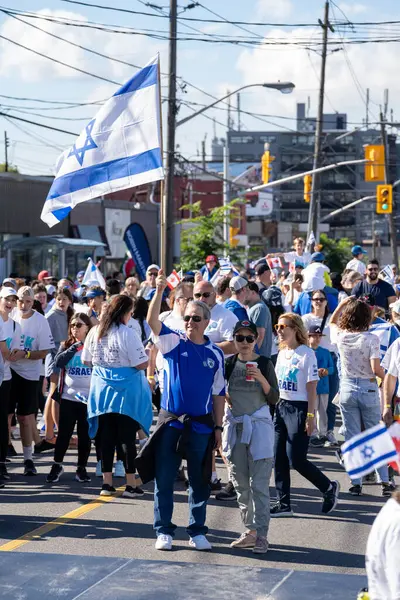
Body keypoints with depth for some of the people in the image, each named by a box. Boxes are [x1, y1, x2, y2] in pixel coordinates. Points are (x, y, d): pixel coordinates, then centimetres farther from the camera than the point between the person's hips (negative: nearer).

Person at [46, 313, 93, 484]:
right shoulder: (66, 346, 6)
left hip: (88, 398, -1)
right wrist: (75, 347, -16)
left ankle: (81, 468, 14)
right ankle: (57, 465, 16)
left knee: (85, 434, 5)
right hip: (68, 397, 1)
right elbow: (58, 362, -13)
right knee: (64, 432, 3)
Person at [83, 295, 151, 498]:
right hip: (126, 391, -5)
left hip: (102, 389, 5)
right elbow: (142, 364, -16)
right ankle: (131, 485, 4)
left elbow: (86, 361, 12)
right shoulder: (127, 334, -15)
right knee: (127, 437, 1)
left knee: (106, 437, 9)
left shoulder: (95, 332, 2)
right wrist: (150, 353, 3)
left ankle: (107, 482, 12)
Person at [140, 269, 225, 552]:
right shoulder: (173, 342, 0)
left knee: (200, 481, 7)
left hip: (201, 426, 2)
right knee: (164, 479, 1)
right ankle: (164, 531, 11)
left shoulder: (215, 354, 6)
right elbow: (152, 321, -17)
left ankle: (197, 531, 18)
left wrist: (218, 427, 6)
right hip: (171, 422, -1)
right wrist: (159, 291, -30)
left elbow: (219, 394, 10)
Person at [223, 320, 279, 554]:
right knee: (241, 484, 8)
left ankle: (262, 535, -10)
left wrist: (261, 379, -17)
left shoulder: (264, 363, -2)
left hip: (259, 425, -4)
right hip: (235, 426, 4)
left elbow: (274, 399, -4)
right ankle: (251, 531, 17)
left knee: (259, 484, -9)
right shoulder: (228, 363, 5)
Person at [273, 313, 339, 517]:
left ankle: (329, 488, 14)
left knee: (296, 459, -8)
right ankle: (283, 504, 10)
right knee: (279, 459, 4)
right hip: (280, 407, 7)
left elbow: (311, 387, -12)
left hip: (299, 408, -7)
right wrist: (273, 407, 9)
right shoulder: (282, 353, 12)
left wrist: (311, 416, -15)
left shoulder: (306, 354, -10)